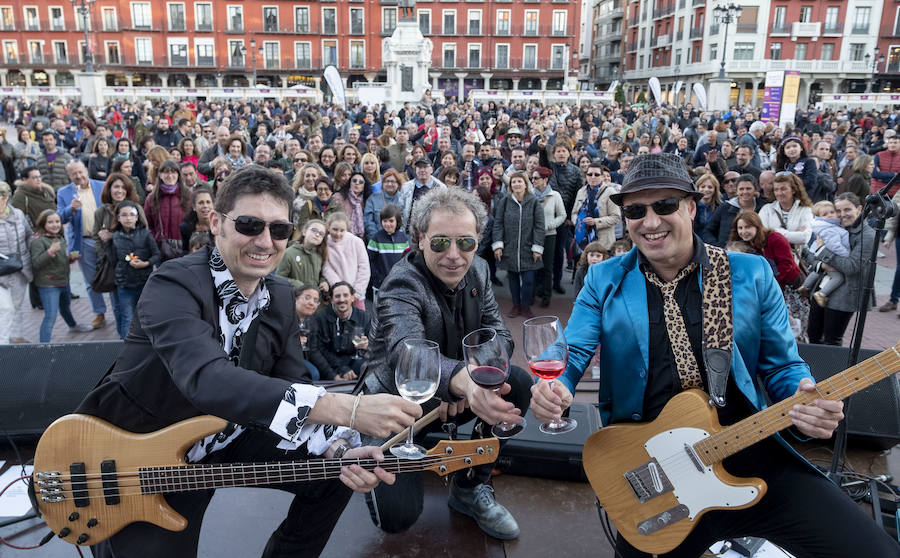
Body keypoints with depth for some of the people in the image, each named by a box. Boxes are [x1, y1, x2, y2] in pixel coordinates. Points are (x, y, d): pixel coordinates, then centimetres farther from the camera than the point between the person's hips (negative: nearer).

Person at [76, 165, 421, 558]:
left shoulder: (280, 298, -3)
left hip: (228, 438, 5)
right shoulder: (173, 285, -26)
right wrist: (347, 409, -50)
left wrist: (339, 449, -26)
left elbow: (291, 386, -5)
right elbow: (207, 378, -43)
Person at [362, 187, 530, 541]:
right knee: (397, 515, -19)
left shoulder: (477, 272, -5)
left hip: (451, 397, 6)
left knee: (518, 385, -19)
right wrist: (462, 379, -68)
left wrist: (472, 380, -29)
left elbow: (499, 333, -7)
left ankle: (470, 489, 1)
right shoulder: (402, 286, -27)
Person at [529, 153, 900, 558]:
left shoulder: (752, 274, 3)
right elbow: (572, 354, -2)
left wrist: (809, 405, -14)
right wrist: (554, 387, -25)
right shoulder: (605, 281, 3)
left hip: (750, 453, 0)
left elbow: (782, 366, 8)